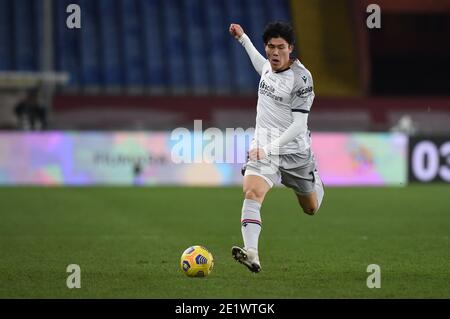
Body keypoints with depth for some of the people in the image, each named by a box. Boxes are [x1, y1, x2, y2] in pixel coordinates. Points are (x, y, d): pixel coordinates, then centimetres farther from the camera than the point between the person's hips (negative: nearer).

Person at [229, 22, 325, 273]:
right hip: (263, 147, 3)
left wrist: (269, 149, -28)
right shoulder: (269, 66, 1)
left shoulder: (301, 78, -19)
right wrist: (243, 38, 34)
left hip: (295, 150, -3)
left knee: (311, 209, 18)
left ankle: (316, 182, 55)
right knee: (252, 193, -26)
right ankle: (252, 254, -38)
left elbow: (299, 125, -22)